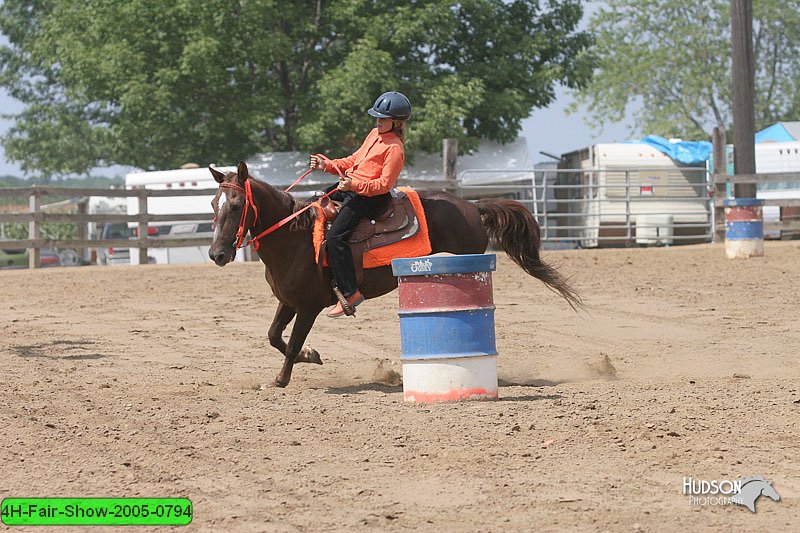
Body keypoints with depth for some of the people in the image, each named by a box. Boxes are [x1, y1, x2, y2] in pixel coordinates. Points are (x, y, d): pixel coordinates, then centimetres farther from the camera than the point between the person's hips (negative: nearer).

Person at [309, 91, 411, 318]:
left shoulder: (395, 148, -15)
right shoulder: (375, 134, 14)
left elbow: (385, 184, -21)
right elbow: (354, 160, 23)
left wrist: (354, 185, -31)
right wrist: (328, 165, 10)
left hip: (370, 197, -10)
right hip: (350, 187, 10)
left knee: (335, 237, -23)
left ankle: (350, 293, -22)